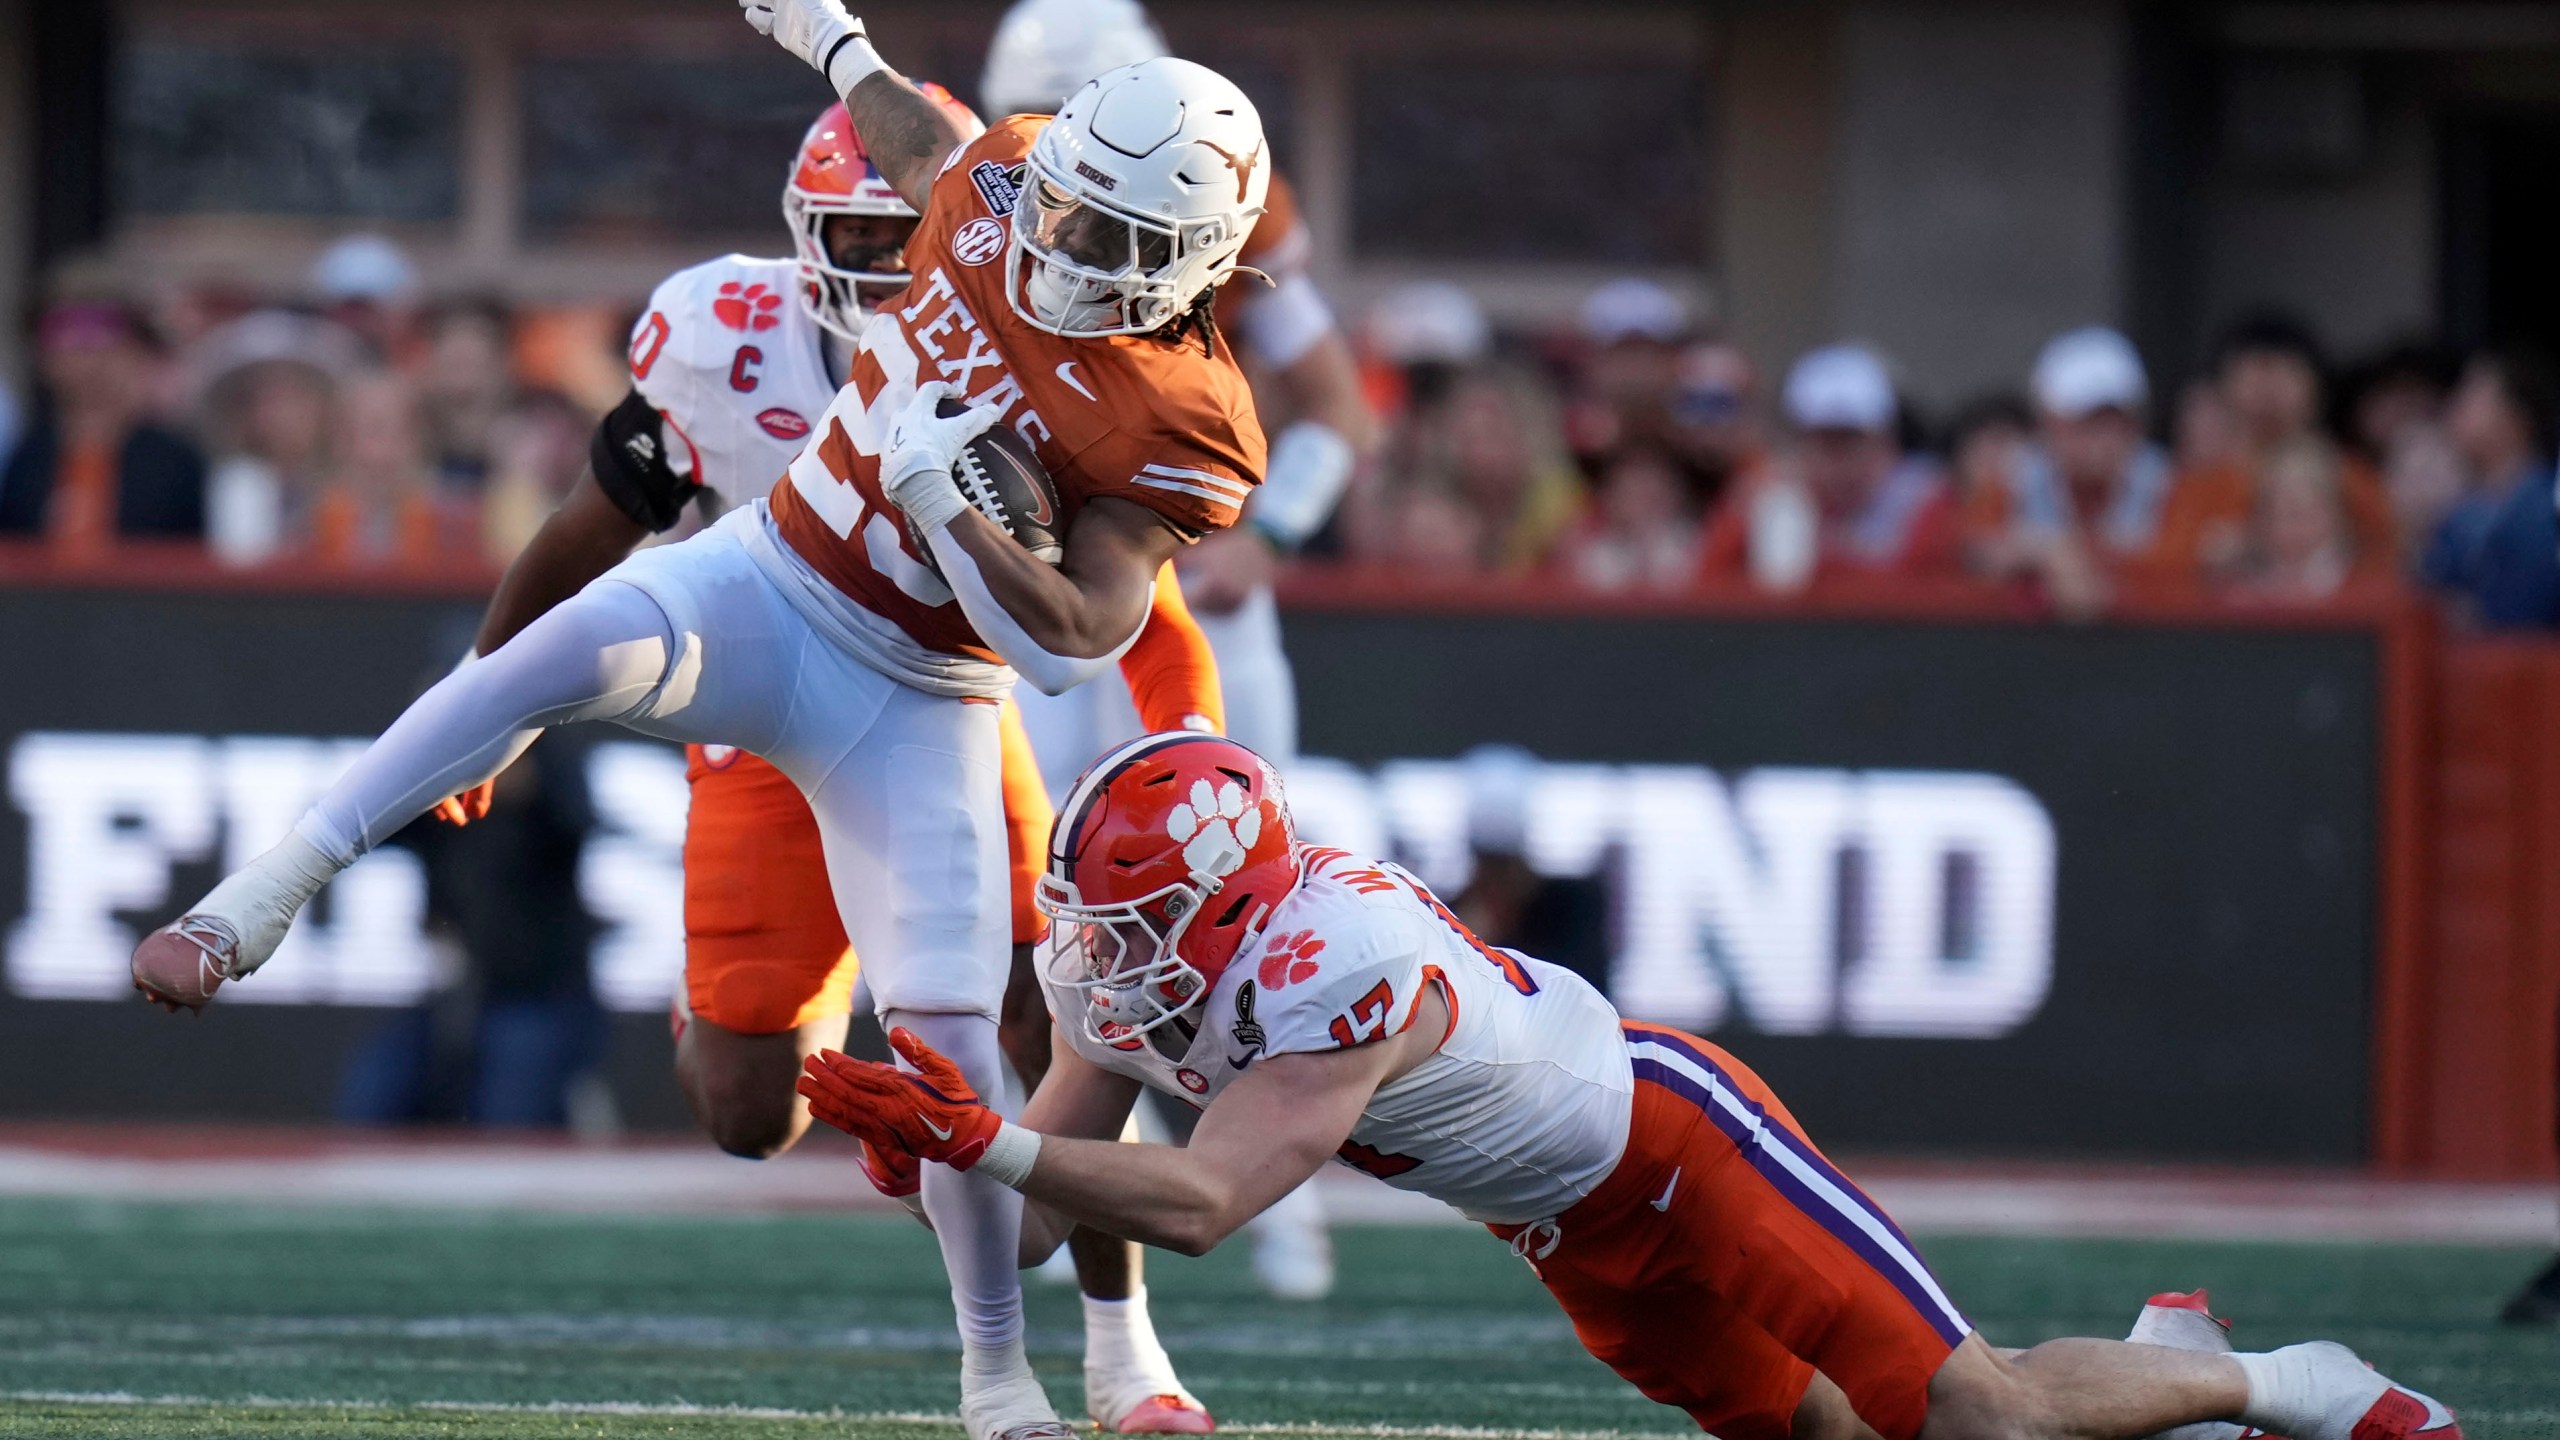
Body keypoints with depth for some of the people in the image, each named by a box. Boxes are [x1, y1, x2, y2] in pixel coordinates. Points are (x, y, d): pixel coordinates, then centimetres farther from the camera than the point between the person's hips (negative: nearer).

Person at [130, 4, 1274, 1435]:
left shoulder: (1184, 432, -16)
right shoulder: (999, 187, -5)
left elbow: (1072, 644, -21)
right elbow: (920, 137, 22)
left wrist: (942, 496, -31)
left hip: (913, 706, -2)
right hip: (764, 581, 2)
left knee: (952, 1035, -8)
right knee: (581, 649, -33)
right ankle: (261, 901, -32)